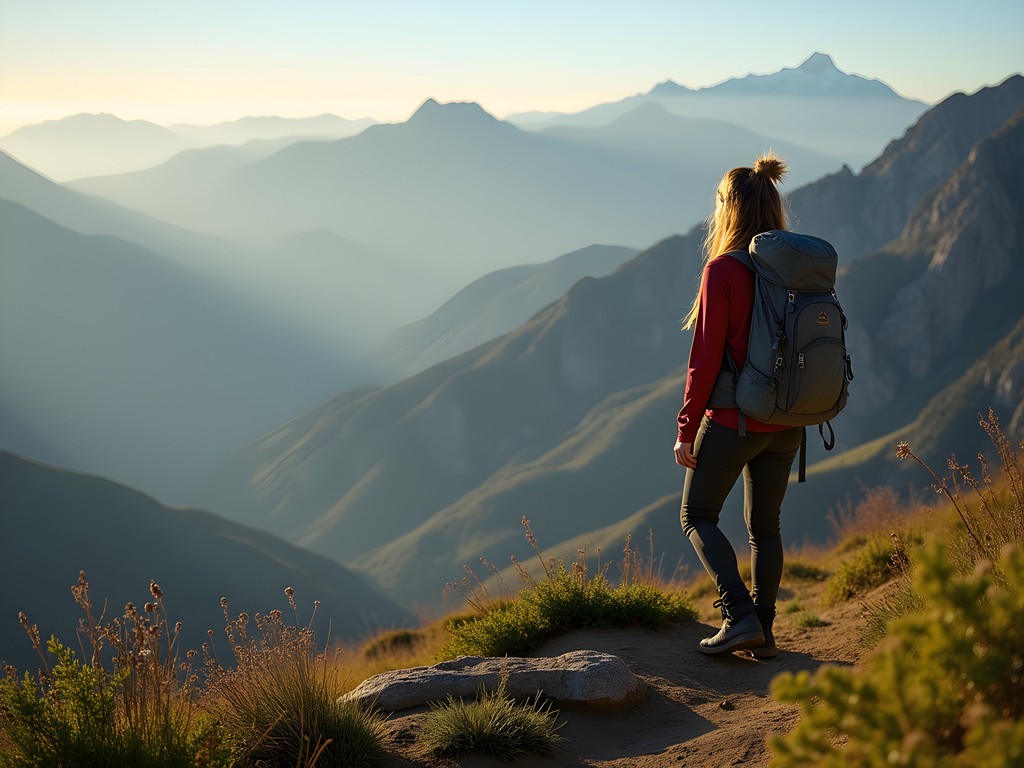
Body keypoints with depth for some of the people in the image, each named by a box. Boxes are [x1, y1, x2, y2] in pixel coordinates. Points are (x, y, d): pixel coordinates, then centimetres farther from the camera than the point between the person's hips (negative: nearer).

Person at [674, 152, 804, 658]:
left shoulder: (723, 270, -15)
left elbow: (706, 357, -15)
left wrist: (686, 430, -7)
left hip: (733, 421, -6)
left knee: (697, 517, 11)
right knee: (765, 525, 17)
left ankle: (740, 615, -3)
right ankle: (763, 632, 18)